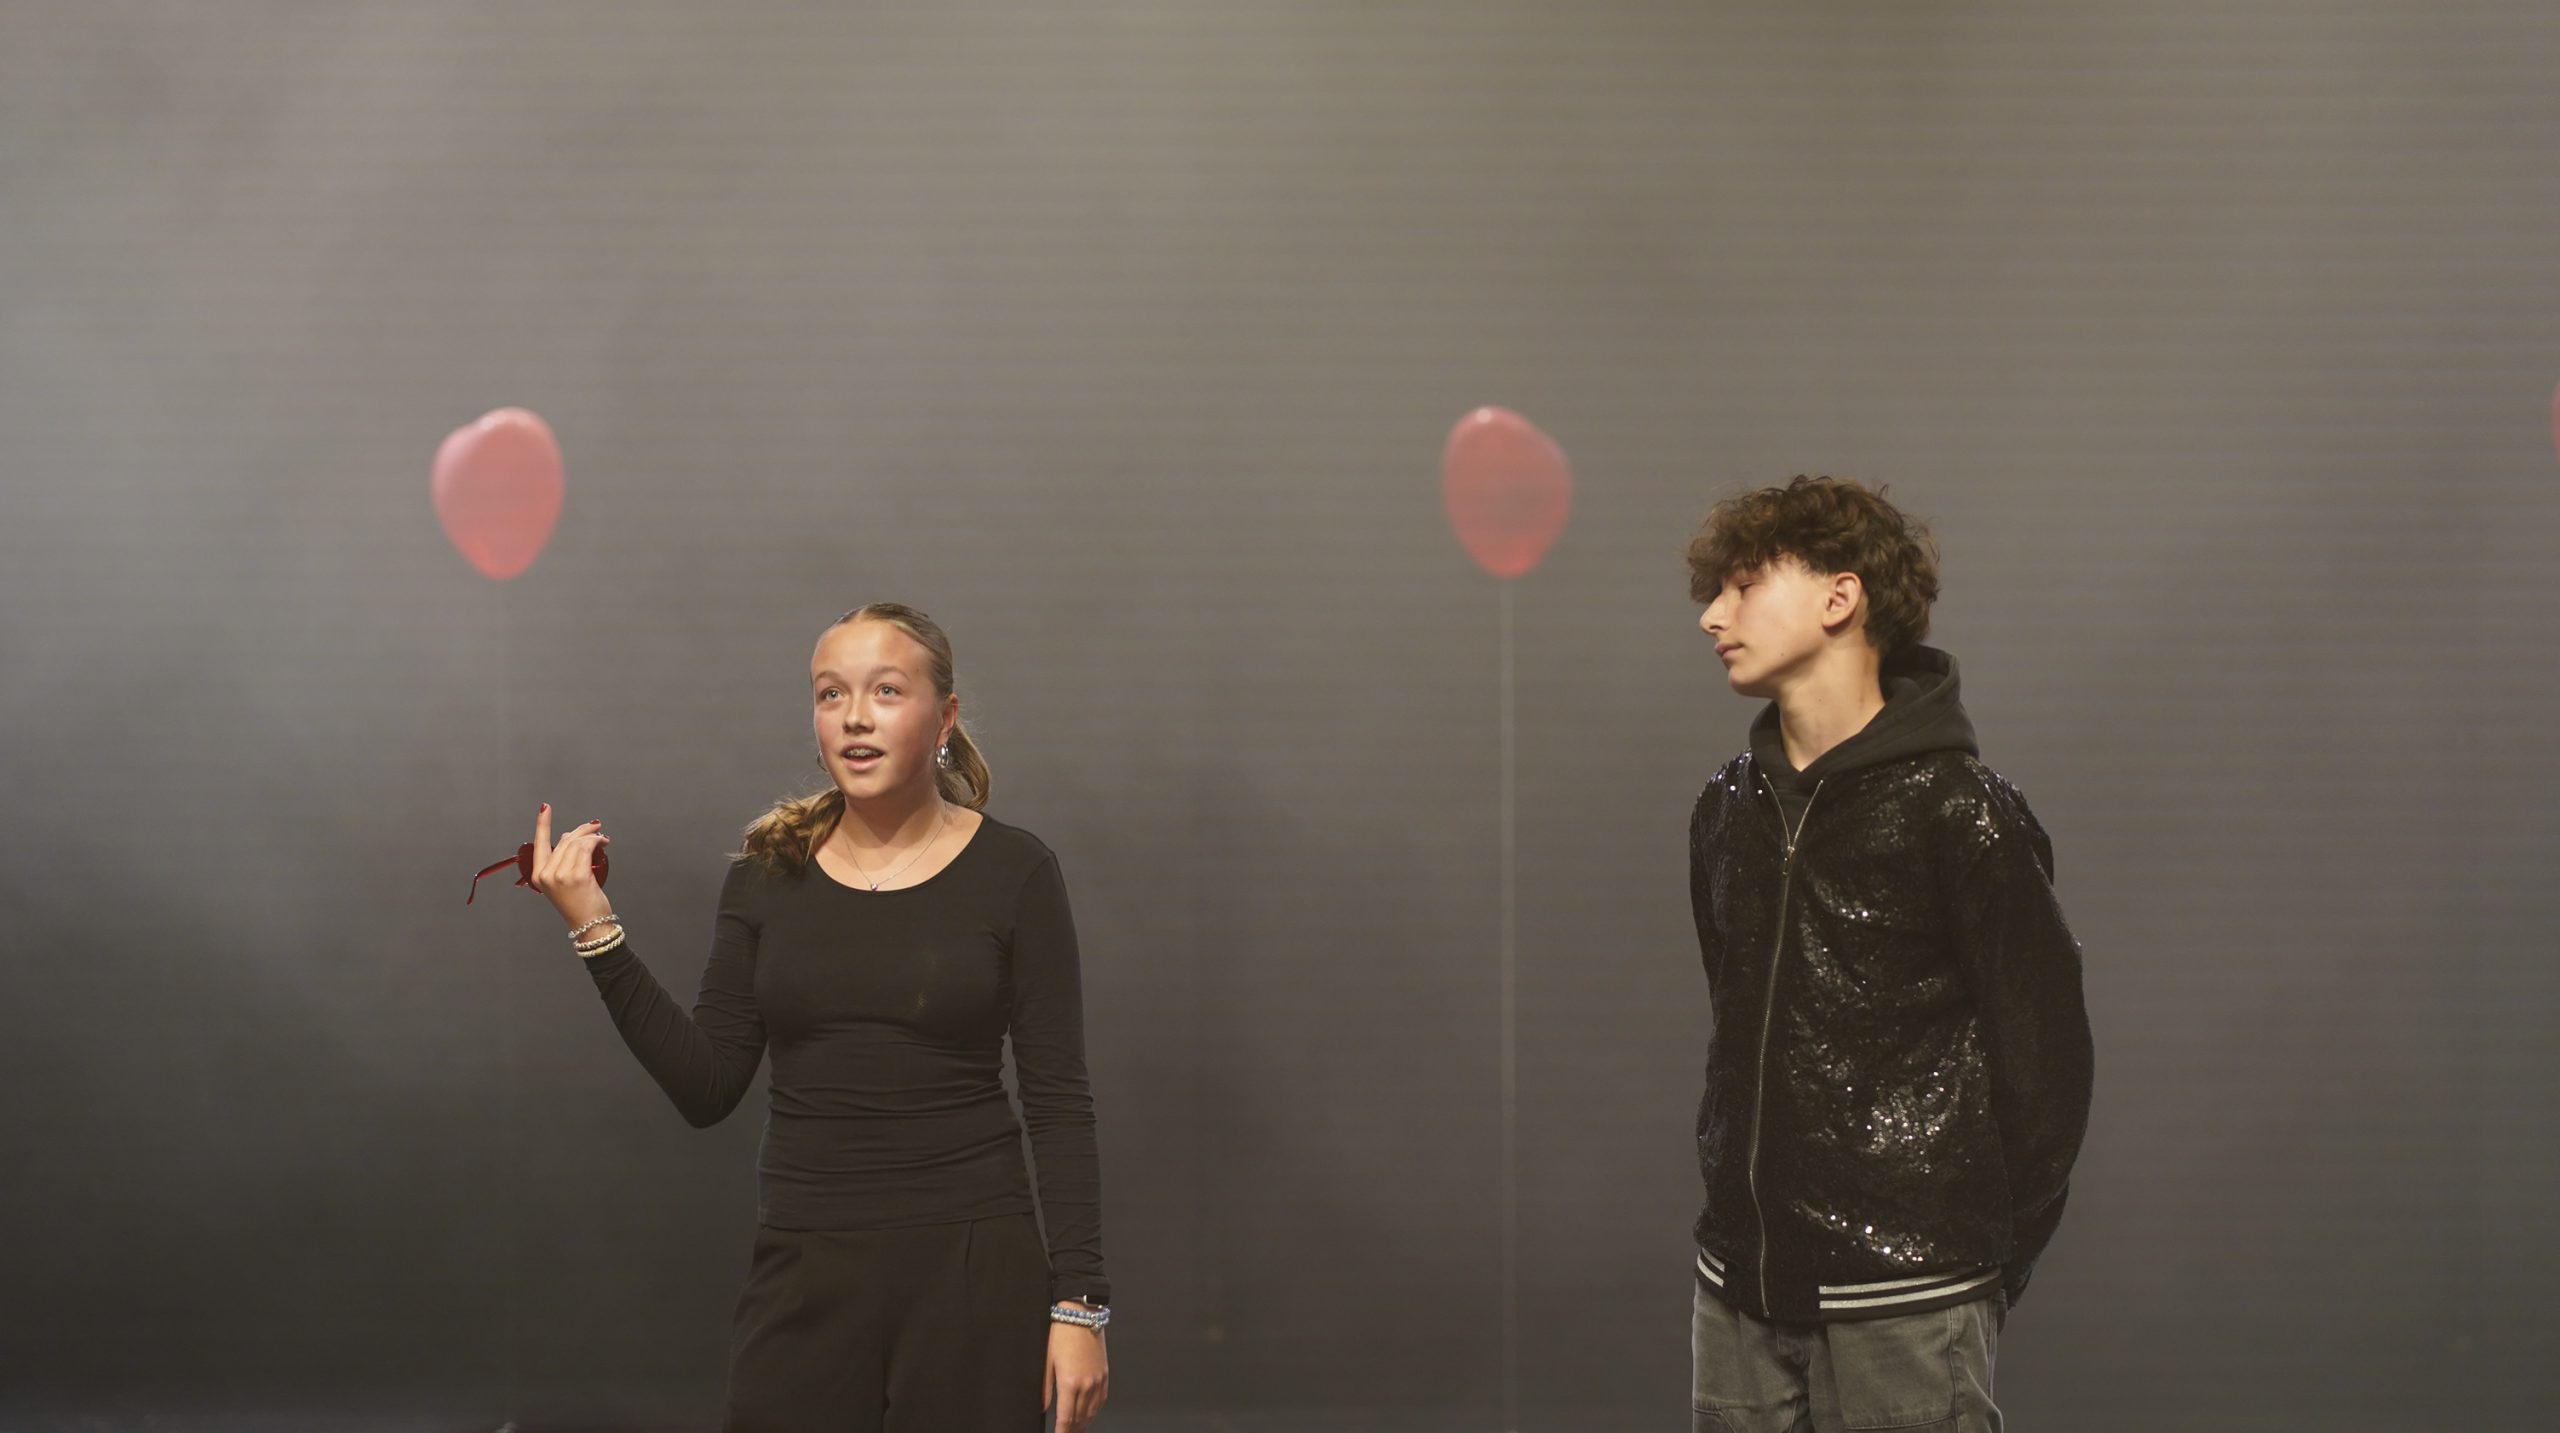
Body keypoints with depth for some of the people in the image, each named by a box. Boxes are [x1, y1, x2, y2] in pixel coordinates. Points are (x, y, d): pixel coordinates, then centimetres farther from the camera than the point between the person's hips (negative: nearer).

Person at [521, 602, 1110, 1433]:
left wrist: (1078, 1304, -9)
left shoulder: (1012, 874, -3)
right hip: (804, 1271, 3)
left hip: (970, 1267, -2)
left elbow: (1058, 1104, -4)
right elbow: (707, 1090, 2)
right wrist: (595, 933, -5)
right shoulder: (769, 873, 6)